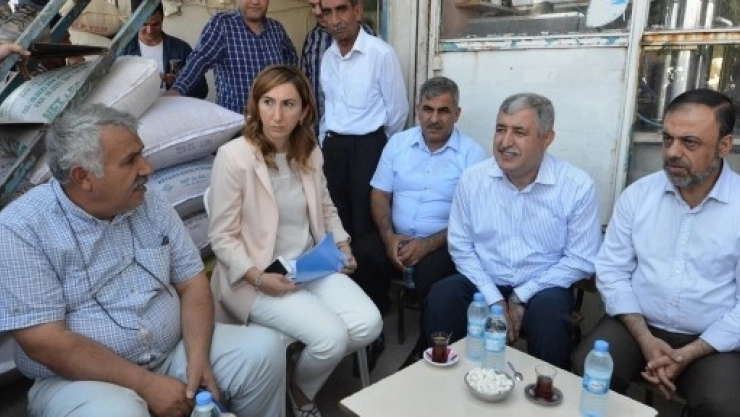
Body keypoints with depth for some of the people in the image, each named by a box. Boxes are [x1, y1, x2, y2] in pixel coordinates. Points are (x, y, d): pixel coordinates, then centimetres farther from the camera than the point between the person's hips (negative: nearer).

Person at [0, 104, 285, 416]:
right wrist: (147, 385, -20)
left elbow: (192, 284, 2)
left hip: (174, 353, 5)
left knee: (265, 348, -9)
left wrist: (198, 358, -14)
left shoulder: (153, 207, 1)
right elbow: (45, 342, -18)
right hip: (81, 378, -4)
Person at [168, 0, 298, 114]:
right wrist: (178, 89, -33)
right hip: (232, 117, -3)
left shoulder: (276, 28, 7)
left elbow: (291, 56, 24)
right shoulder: (221, 24, -5)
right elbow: (200, 58, -18)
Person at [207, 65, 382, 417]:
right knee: (331, 336, -24)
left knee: (368, 325, -12)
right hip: (258, 279, -6)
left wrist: (342, 244, 2)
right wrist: (257, 277, -23)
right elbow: (222, 237, -12)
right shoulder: (233, 156, -16)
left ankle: (305, 387, 17)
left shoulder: (310, 153, 4)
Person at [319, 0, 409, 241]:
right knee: (337, 218, 12)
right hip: (333, 147, 6)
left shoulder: (381, 53, -13)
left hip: (368, 147, -5)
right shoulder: (327, 56, 7)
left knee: (366, 222, 3)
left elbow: (398, 109, -8)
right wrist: (325, 143, 15)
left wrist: (378, 145, 3)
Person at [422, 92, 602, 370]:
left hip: (541, 289, -1)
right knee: (440, 298, -25)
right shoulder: (472, 178, -5)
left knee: (549, 314, -32)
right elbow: (461, 248, -1)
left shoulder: (577, 186, -10)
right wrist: (494, 300, -13)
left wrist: (522, 296, -12)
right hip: (484, 283, 2)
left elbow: (580, 260, -6)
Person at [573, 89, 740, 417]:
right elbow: (611, 271, 0)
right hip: (636, 324, 1)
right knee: (587, 371, -22)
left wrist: (688, 354, -15)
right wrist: (645, 339, -11)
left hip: (711, 341, -1)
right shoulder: (637, 194, 0)